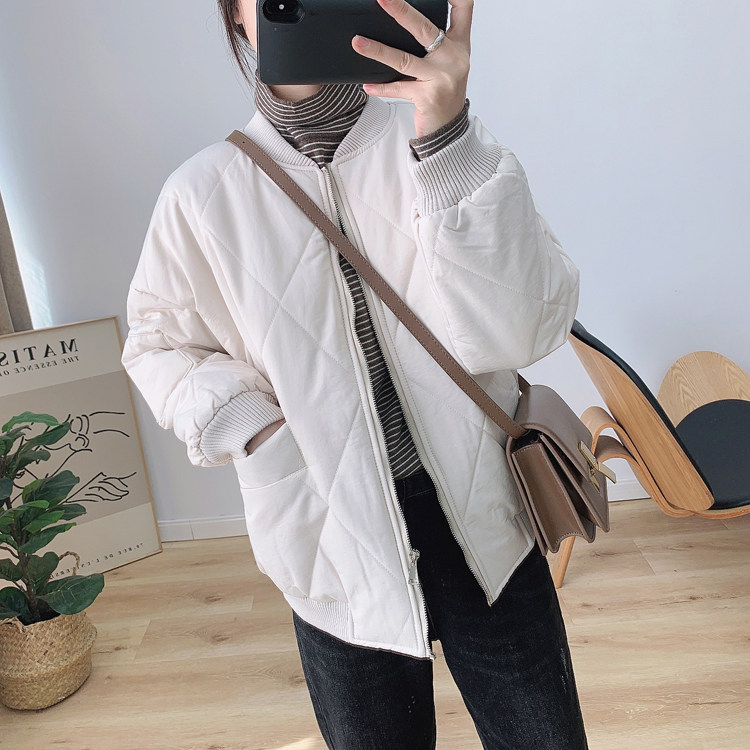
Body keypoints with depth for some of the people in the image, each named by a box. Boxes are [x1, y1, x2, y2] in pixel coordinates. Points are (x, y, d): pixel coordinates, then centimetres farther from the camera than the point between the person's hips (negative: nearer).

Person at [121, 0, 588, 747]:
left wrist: (448, 142, -30)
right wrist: (245, 421, -11)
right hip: (336, 538, 0)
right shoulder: (203, 193, -6)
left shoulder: (438, 135, -7)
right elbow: (156, 342, 6)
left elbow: (517, 332, -19)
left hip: (481, 515, 1)